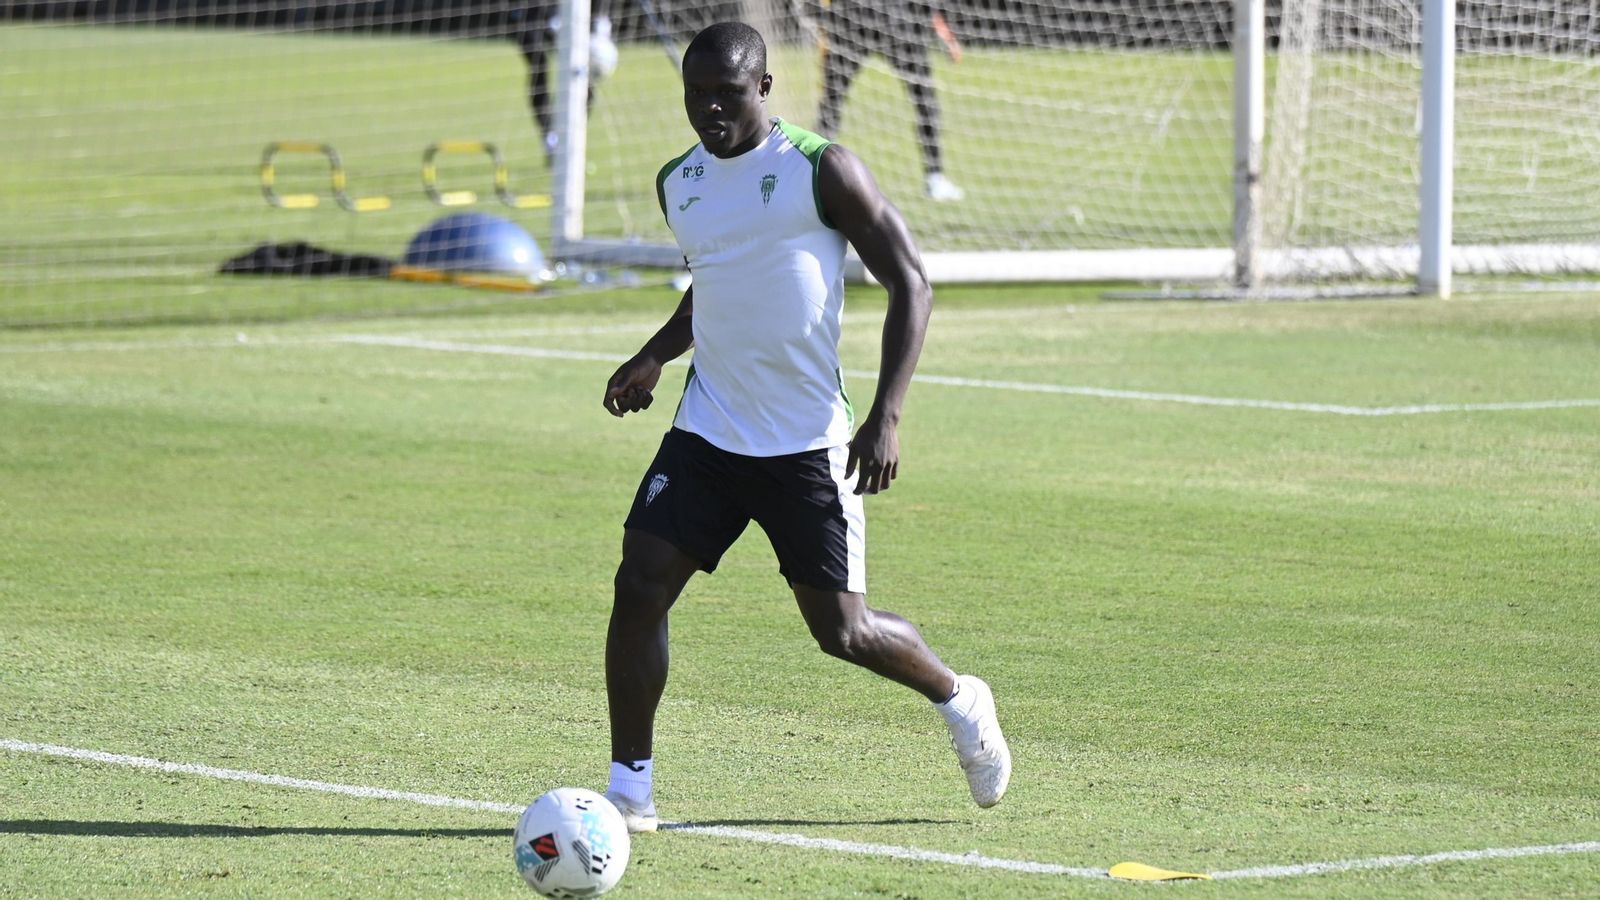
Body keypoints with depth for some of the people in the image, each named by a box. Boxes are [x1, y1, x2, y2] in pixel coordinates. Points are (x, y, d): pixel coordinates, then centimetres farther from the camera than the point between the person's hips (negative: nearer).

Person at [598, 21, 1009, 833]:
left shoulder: (821, 171, -10)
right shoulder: (677, 185, 8)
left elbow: (910, 286, -9)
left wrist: (886, 417, -18)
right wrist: (655, 356, 8)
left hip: (808, 445, -5)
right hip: (706, 432, 5)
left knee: (841, 630, 0)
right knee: (638, 586, -11)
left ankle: (960, 701, 30)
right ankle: (630, 788, -2)